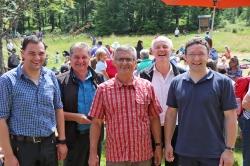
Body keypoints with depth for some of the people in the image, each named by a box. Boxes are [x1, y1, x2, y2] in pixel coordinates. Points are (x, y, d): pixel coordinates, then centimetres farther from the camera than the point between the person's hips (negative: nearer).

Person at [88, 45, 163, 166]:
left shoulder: (147, 87, 1)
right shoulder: (103, 89, -3)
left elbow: (154, 118, 7)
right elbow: (96, 123, -1)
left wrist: (158, 145, 4)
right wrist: (93, 153, -4)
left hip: (144, 155, 2)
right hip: (115, 156, -1)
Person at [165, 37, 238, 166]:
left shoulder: (223, 82, -6)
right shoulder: (176, 82, 2)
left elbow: (230, 117, -7)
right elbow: (171, 113, 7)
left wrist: (229, 149, -10)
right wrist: (168, 143, 4)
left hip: (214, 153, -2)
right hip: (184, 152, 3)